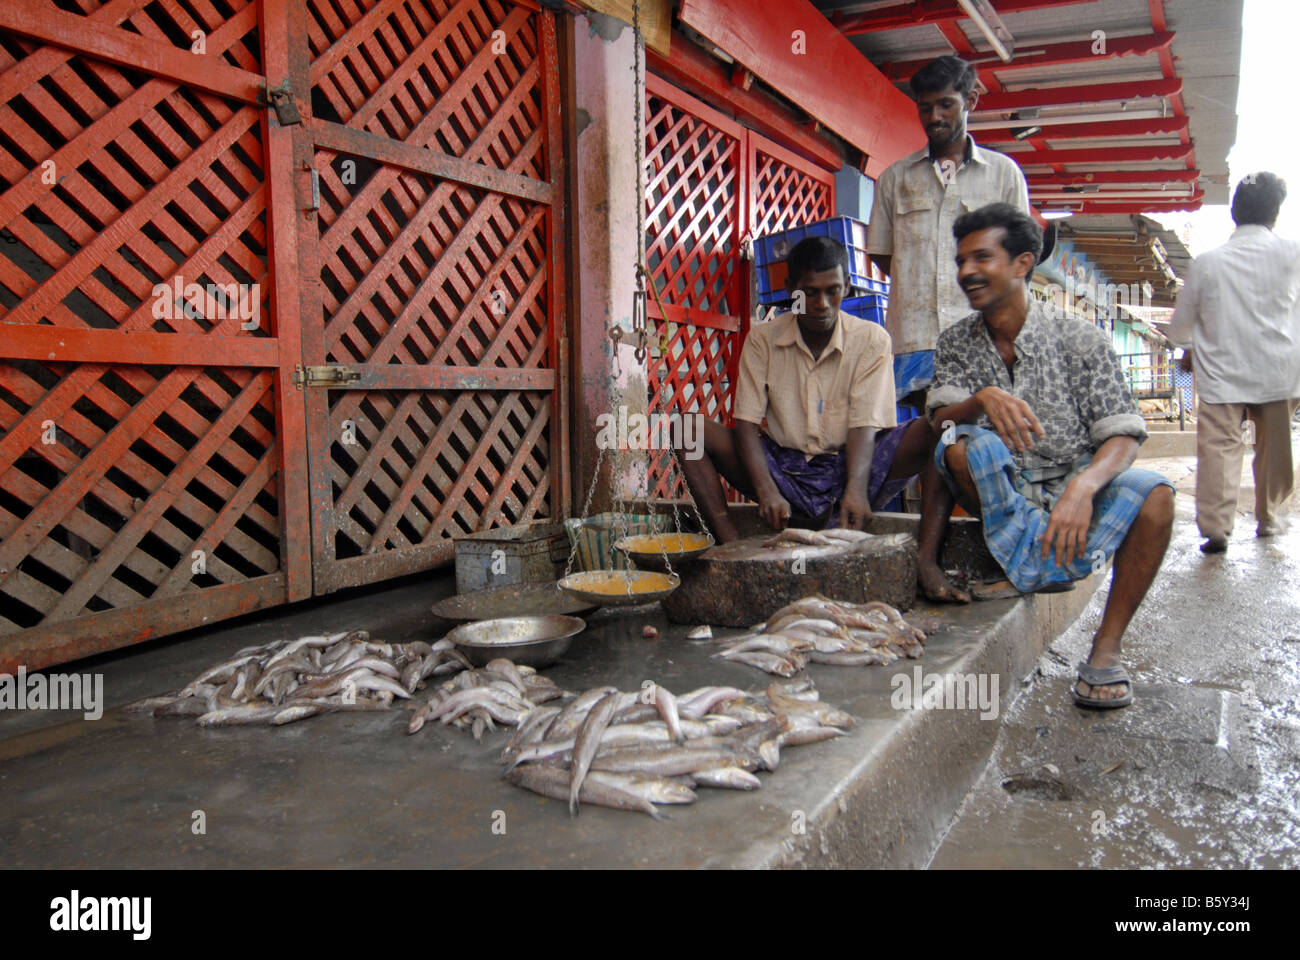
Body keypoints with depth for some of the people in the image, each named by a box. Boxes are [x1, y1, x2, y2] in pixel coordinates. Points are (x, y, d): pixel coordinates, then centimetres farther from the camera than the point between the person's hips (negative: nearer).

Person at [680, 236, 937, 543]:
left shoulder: (871, 339, -2)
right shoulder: (763, 339, 0)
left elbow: (865, 425, -11)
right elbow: (746, 423, -7)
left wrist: (856, 489, -31)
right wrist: (766, 491, -25)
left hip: (846, 467, -1)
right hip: (783, 469, 1)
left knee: (930, 432, -25)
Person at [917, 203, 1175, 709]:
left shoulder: (1080, 340, -3)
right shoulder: (954, 345, 5)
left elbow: (1122, 435, -10)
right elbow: (940, 419, -9)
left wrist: (1083, 486, -31)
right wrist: (983, 399, -32)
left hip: (1075, 504, 0)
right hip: (1004, 502, 0)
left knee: (1152, 491, -31)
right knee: (965, 443, -28)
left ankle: (1106, 648, -17)